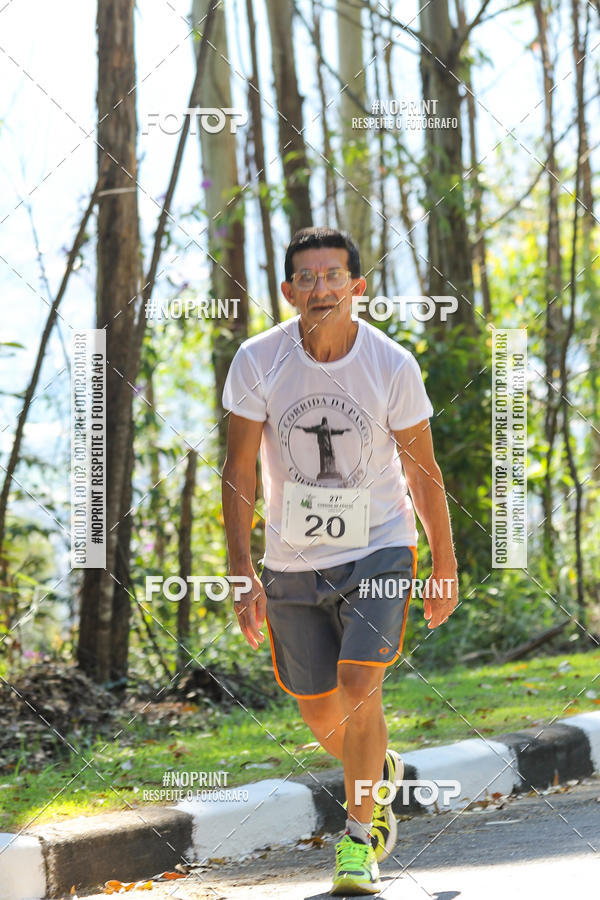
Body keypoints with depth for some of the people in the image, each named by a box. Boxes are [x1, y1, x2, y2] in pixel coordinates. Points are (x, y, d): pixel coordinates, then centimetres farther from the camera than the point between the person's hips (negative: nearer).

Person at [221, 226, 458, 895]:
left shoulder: (393, 365, -12)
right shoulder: (258, 360, -11)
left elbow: (423, 473, -1)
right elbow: (239, 469, -5)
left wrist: (444, 568, 4)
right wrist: (241, 573, -10)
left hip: (378, 550, -2)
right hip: (293, 561, 2)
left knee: (358, 691, -18)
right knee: (319, 714, 10)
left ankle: (358, 840, -3)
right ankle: (380, 773, 43)